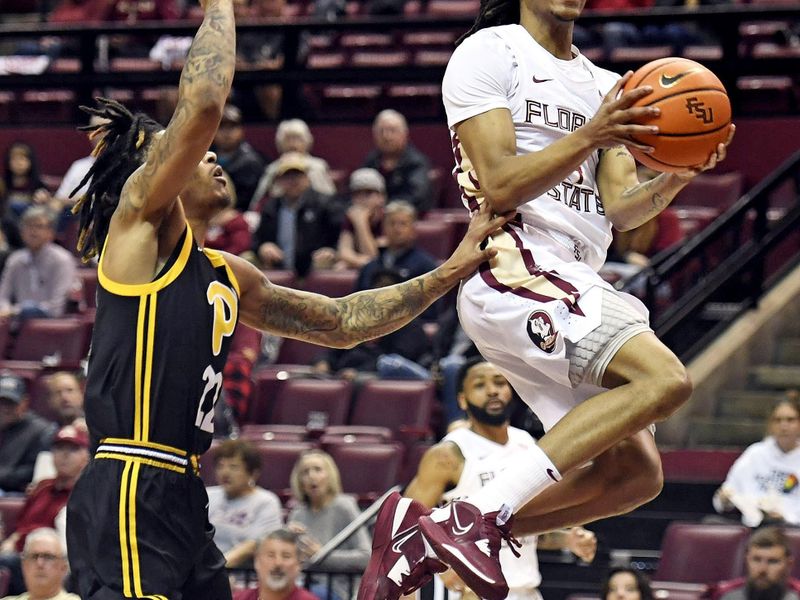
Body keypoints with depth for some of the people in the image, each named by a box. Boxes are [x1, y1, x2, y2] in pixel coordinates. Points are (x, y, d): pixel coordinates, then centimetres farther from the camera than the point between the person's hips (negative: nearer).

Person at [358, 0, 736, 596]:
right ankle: (476, 516, -28)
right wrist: (588, 136, -24)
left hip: (575, 287, 9)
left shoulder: (605, 87, 22)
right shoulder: (489, 54, -1)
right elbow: (500, 188, -12)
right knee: (666, 379, -26)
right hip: (516, 271, -9)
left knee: (634, 474, 1)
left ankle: (429, 536, 3)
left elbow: (621, 210, 13)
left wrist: (678, 177, -6)